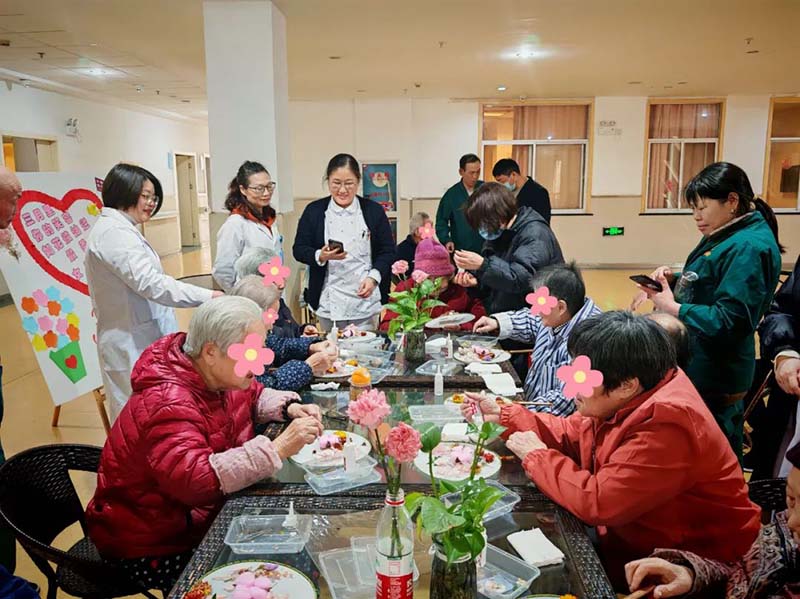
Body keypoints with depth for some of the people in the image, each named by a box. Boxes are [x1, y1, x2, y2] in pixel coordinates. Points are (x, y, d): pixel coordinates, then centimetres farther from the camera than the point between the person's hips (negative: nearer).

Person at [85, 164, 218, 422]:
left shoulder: (115, 229, 17)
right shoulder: (114, 232, -16)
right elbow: (152, 284, -25)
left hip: (138, 341, 10)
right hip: (133, 346, -10)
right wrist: (209, 296, -26)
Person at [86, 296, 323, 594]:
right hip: (151, 544, -8)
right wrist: (277, 449, -42)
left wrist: (289, 407, -7)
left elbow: (254, 396, 14)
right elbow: (195, 480, -43)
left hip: (200, 512, 8)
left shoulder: (220, 374, -5)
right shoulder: (168, 403, -31)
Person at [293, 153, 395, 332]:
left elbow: (387, 251, 5)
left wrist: (373, 277, -12)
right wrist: (321, 256, -15)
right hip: (329, 302, 1)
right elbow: (299, 249, 5)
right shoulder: (313, 211, 5)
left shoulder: (374, 211, 4)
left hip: (364, 299, 0)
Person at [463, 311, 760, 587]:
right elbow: (571, 434, 11)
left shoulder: (665, 424, -31)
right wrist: (505, 414, 5)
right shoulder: (620, 400, -4)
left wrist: (537, 456, -18)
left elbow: (599, 501, -32)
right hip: (632, 537, 7)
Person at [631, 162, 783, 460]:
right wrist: (674, 278, 1)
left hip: (715, 377, -10)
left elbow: (730, 321, -26)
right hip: (697, 367, 10)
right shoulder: (725, 236, 11)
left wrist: (673, 308, -24)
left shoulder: (749, 247, -20)